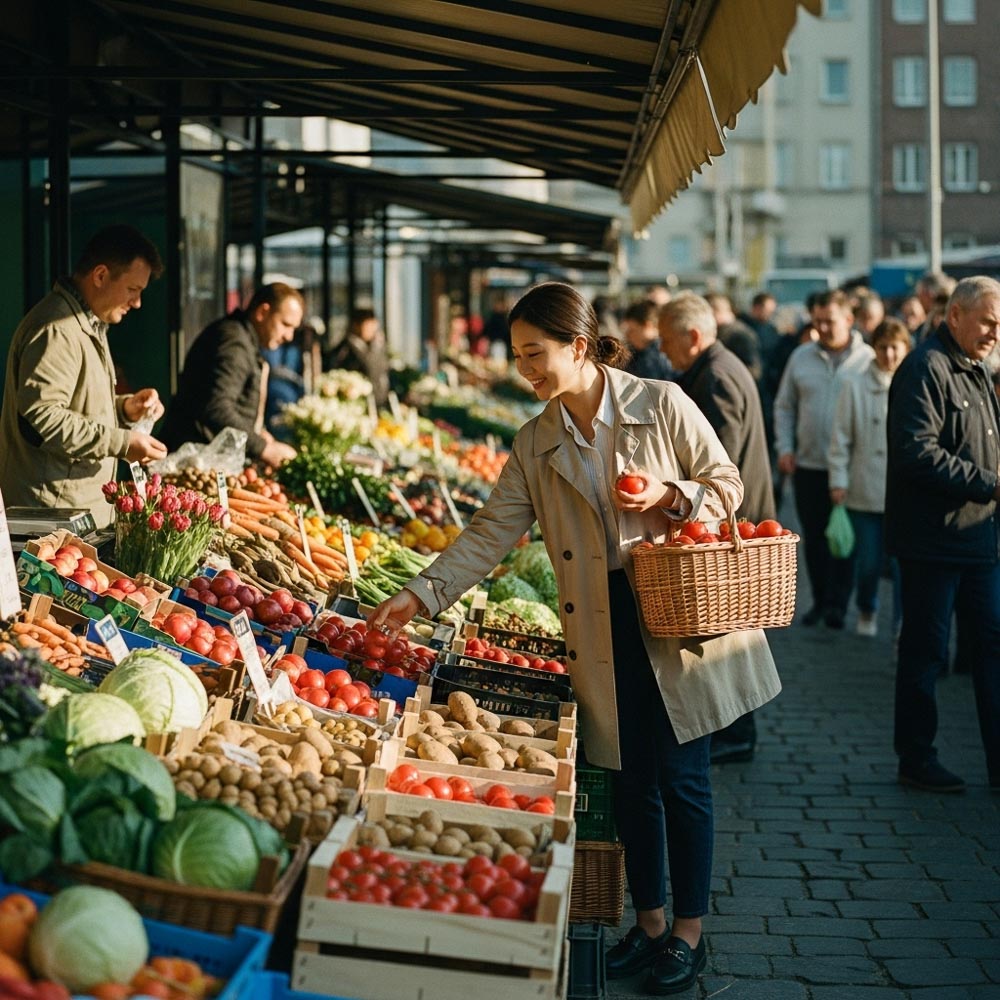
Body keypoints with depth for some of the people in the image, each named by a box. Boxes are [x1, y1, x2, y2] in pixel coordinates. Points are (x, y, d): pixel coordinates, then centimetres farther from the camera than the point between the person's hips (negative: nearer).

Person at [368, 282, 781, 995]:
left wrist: (675, 499, -19)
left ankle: (690, 934, 15)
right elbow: (492, 532, 4)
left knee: (681, 776, 1)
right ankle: (649, 922, 25)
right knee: (631, 779, 10)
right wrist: (422, 594, -3)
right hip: (603, 631, 4)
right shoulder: (537, 445, 6)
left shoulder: (661, 405, -6)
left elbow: (726, 481, 1)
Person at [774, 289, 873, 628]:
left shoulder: (868, 359, -4)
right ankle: (820, 600, 20)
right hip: (807, 464, 3)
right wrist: (784, 447, 3)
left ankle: (838, 603, 7)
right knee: (814, 537, 10)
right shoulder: (801, 357, 6)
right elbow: (784, 406, 12)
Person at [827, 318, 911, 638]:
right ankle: (866, 611, 36)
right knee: (868, 562, 9)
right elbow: (841, 437, 3)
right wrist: (838, 480, -1)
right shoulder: (854, 385, 1)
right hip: (865, 489, 0)